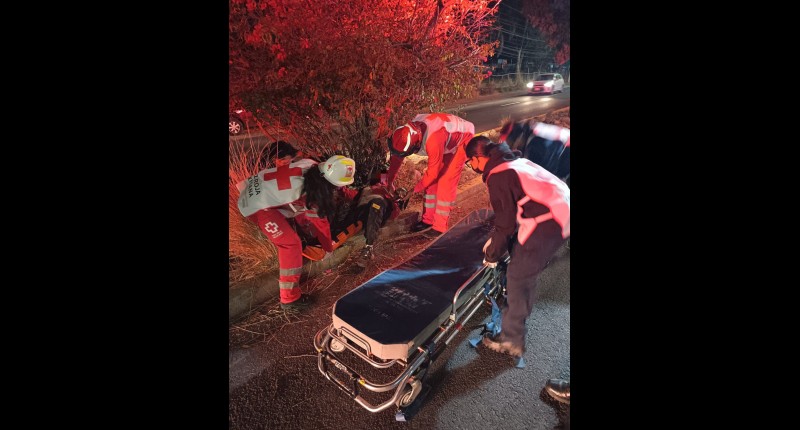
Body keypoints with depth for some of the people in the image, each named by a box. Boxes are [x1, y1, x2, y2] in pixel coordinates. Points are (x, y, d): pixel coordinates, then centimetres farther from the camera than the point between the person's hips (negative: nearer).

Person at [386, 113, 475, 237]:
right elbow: (397, 156, -4)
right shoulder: (407, 132, -21)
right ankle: (428, 220, 17)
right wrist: (390, 180, 2)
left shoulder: (433, 140, -44)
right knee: (432, 181, 4)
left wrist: (414, 190, -18)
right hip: (447, 142, 7)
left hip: (462, 140, -7)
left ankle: (440, 227, -5)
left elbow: (432, 173, -31)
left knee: (445, 183, -13)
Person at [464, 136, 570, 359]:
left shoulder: (497, 176, -11)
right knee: (526, 271, 22)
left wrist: (492, 255, 5)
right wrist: (494, 238, 25)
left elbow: (506, 222, -9)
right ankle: (519, 315, 39)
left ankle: (512, 341, 11)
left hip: (546, 225, -10)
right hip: (562, 212, 10)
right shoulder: (514, 162, 18)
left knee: (517, 277, 0)